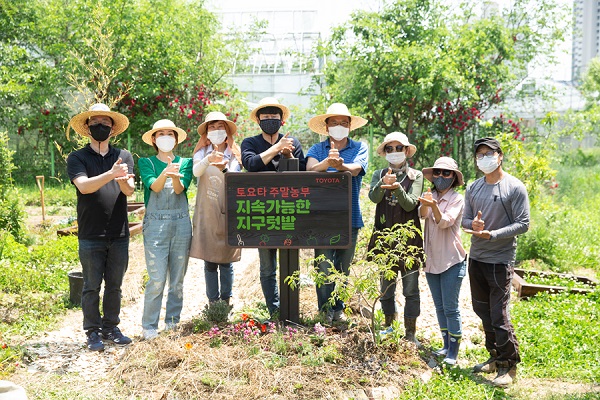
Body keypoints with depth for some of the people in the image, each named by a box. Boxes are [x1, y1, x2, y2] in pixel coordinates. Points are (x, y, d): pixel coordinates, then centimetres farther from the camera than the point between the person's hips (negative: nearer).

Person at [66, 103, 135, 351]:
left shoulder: (124, 156, 8)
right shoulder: (77, 158, 2)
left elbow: (129, 190, -4)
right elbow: (83, 185, -15)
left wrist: (124, 180, -28)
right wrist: (111, 174, -29)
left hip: (119, 234, 3)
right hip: (90, 235, -2)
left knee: (114, 286, 11)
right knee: (92, 286, 4)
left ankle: (111, 328, 24)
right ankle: (93, 332, 16)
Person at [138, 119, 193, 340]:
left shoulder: (185, 162, 11)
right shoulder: (146, 162, 7)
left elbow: (180, 189, -8)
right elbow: (153, 186, -13)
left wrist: (175, 176, -31)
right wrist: (165, 173, -34)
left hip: (181, 223, 3)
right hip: (155, 223, -2)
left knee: (178, 279, 7)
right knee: (156, 280, -7)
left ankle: (173, 322, 20)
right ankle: (149, 326, 5)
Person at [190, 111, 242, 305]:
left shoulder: (235, 154, 6)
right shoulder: (202, 152, 5)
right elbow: (196, 171, -16)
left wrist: (224, 169, -31)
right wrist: (208, 159, -36)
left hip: (228, 213, 0)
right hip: (207, 213, 0)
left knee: (226, 261, 4)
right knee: (209, 261, 2)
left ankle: (226, 302, 14)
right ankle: (212, 302, 11)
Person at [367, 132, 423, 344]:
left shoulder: (415, 176, 3)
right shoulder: (379, 175, 7)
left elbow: (410, 204, -10)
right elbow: (373, 197, -12)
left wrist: (397, 188, -28)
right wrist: (383, 183, -32)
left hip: (408, 237, -2)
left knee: (411, 289, 2)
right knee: (386, 288, 11)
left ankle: (410, 333, 11)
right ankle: (389, 328, 24)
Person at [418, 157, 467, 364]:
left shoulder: (457, 199, -6)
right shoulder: (429, 196, 5)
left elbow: (445, 222, -21)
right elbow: (422, 214, -15)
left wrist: (434, 205, -39)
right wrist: (425, 204, -38)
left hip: (452, 261, -5)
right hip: (432, 260, 5)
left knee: (451, 308, -3)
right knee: (439, 307, 14)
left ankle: (453, 352, 5)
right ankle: (446, 345, 26)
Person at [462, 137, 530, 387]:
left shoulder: (515, 187, -8)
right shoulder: (473, 188, 9)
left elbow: (523, 224, -10)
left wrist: (492, 234, -20)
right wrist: (473, 224, -12)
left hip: (501, 259, -6)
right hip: (476, 258, 6)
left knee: (499, 315, -7)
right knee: (482, 310, 14)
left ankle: (508, 365, 8)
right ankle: (495, 357, 30)